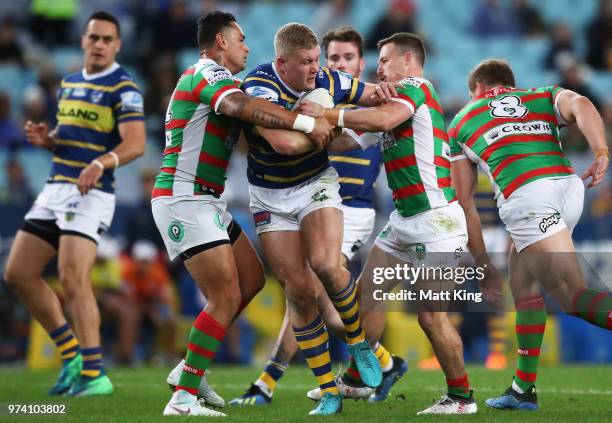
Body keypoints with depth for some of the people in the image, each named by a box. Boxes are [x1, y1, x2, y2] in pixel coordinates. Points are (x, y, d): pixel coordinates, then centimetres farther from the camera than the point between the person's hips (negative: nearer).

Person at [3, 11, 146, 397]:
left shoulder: (123, 87, -7)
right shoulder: (69, 83, 16)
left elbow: (136, 143, -19)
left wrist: (101, 163, -37)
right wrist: (46, 138, 3)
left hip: (92, 194, -8)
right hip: (55, 189, 8)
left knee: (73, 279, -19)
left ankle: (94, 374, -11)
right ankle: (72, 354, 15)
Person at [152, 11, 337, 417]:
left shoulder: (209, 77, 20)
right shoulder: (208, 73, -13)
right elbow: (243, 105, -34)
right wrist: (307, 123, -35)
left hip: (207, 202, 10)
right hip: (184, 199, -10)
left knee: (252, 279, 14)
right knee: (227, 297, -14)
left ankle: (190, 367, 18)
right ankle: (184, 399, -13)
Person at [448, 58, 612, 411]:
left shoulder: (462, 122, 27)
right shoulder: (543, 97, 28)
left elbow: (466, 202, 25)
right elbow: (581, 105, 2)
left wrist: (482, 263, 29)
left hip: (527, 199, -4)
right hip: (569, 185, 4)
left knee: (574, 295, -14)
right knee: (523, 286, 20)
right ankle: (524, 389, 23)